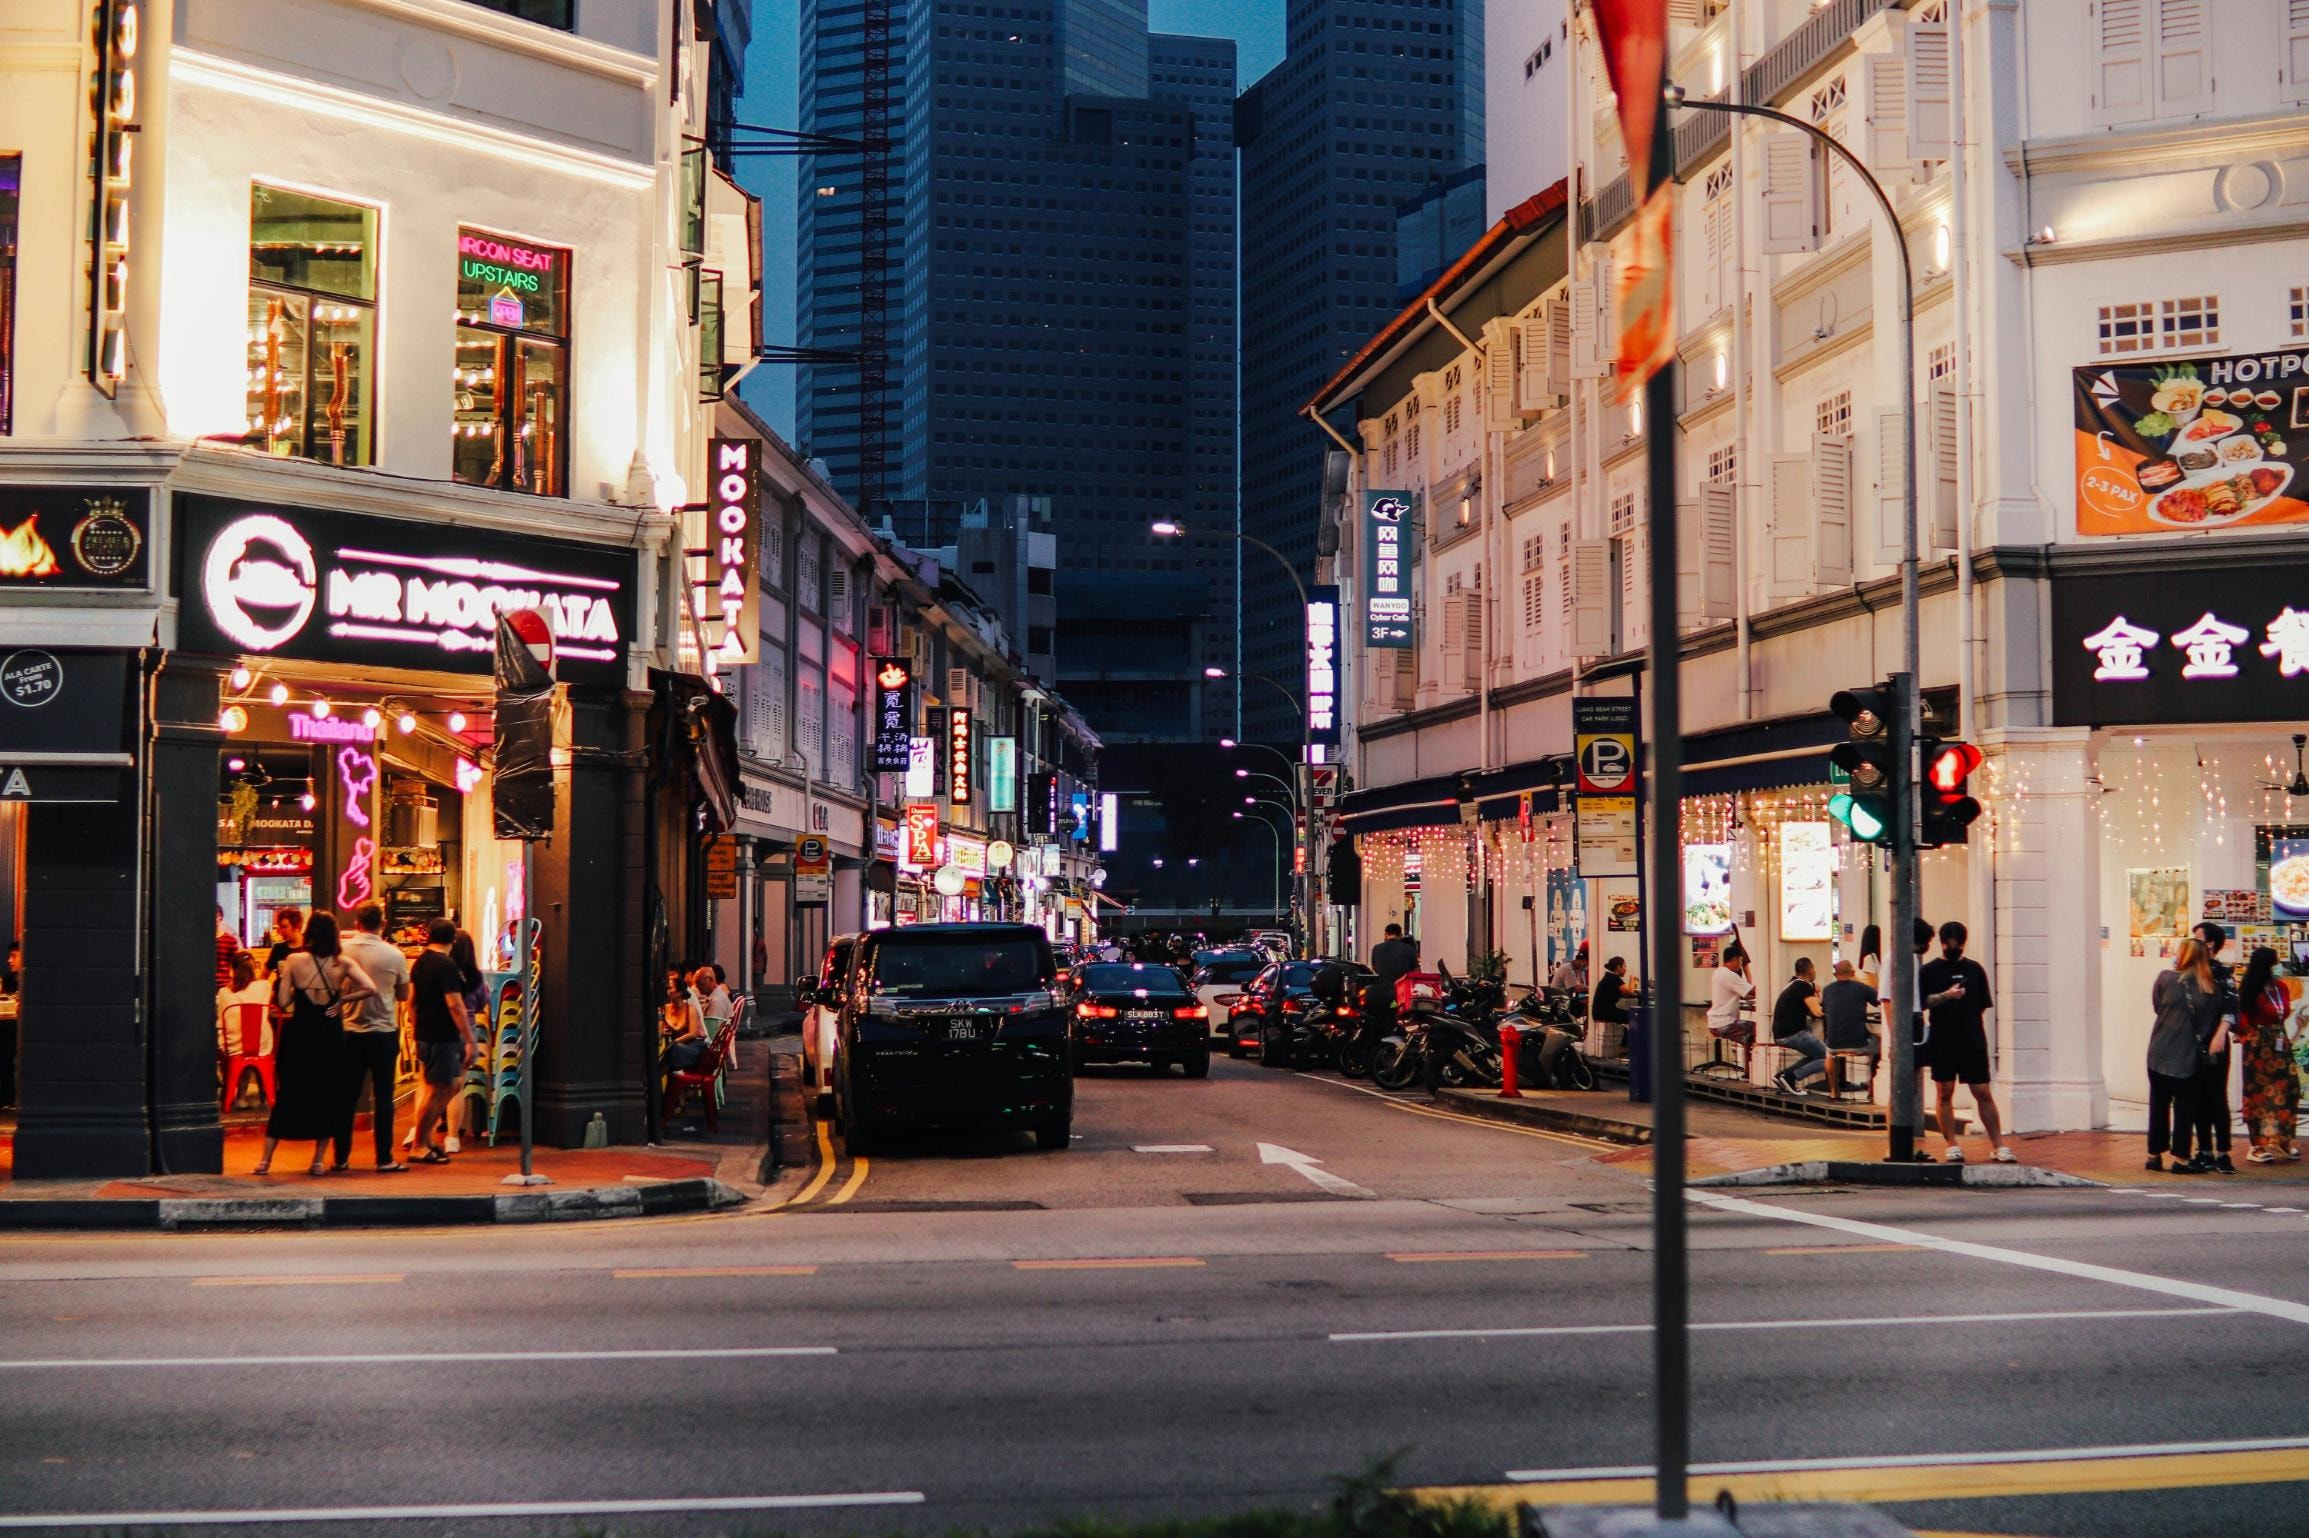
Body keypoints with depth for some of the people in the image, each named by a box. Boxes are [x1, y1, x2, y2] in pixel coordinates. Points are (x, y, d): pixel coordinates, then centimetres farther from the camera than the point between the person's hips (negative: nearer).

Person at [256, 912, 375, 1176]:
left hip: (299, 1035, 0)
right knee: (327, 1097, 11)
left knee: (286, 1095, 10)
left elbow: (282, 1002, -8)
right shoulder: (343, 963, -6)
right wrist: (342, 1000, -4)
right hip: (330, 1036, 0)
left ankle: (265, 1159, 10)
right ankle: (319, 1161, 11)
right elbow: (370, 988, -16)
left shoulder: (294, 961, -8)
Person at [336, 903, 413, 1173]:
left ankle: (341, 1157, 13)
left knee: (347, 1095, 9)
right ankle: (384, 1158, 2)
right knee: (382, 1097, 2)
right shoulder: (394, 955, -8)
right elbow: (403, 994, 3)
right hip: (384, 1032, -2)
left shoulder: (343, 951, -5)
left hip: (350, 1032, 2)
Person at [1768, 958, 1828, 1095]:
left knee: (1816, 1055, 23)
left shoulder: (1793, 984, 16)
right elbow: (1817, 1012, -17)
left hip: (1781, 1033, 9)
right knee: (1828, 1059, -6)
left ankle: (1783, 1075, 8)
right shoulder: (1804, 986, -11)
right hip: (1792, 1034, -9)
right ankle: (1791, 1076, -13)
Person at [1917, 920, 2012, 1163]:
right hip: (1942, 1043, -1)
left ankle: (1999, 1146, 3)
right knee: (1945, 1094, 2)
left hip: (1973, 1042, 1)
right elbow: (1922, 1002, -5)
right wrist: (1946, 995, -17)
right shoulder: (1929, 970, 4)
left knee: (1983, 1093, -1)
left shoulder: (1974, 969, 10)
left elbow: (1984, 1005, 13)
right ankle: (1952, 1146, 9)